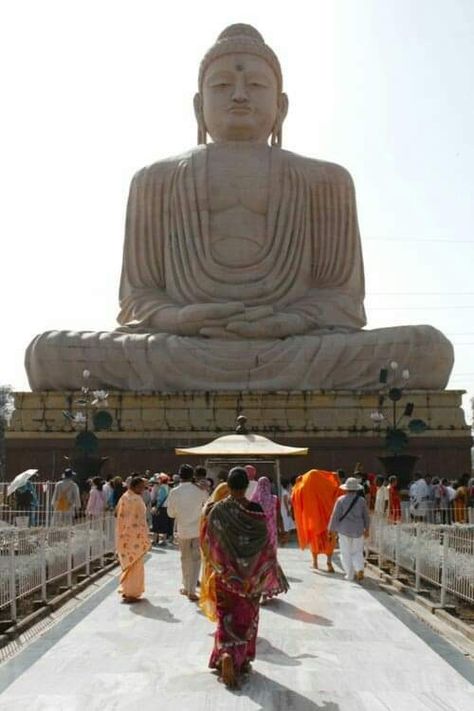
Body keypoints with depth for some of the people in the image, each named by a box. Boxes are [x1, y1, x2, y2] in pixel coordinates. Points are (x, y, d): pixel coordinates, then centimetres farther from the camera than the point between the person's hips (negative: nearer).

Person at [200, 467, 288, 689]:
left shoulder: (217, 510, -11)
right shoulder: (255, 510, -14)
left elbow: (207, 541, -3)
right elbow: (265, 543, -9)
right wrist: (271, 572, 3)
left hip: (225, 574, 0)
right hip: (251, 574, 0)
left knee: (227, 615, 9)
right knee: (247, 616, 15)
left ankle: (226, 656, -10)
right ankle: (242, 660, 24)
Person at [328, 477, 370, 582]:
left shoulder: (341, 500, -10)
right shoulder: (362, 500, -2)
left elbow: (335, 516, -7)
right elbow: (366, 516, 7)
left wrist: (332, 529, 2)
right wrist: (366, 529, 21)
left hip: (344, 530, -2)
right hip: (358, 530, 2)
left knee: (346, 553, 9)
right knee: (357, 552, 13)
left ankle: (350, 575, 11)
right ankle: (359, 569, -8)